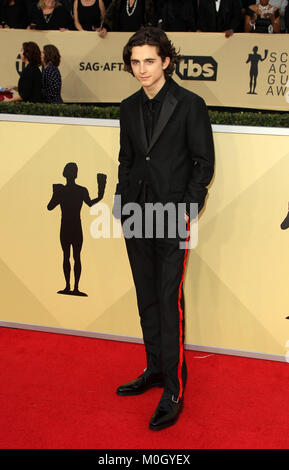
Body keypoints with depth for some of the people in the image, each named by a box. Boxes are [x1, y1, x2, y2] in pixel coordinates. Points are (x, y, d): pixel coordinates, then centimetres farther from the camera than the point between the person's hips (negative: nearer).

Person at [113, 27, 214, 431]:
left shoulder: (190, 104, -4)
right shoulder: (129, 108, 11)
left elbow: (204, 161, -4)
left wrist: (188, 211, -10)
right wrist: (121, 203, 9)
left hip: (173, 217, -6)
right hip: (136, 216, 6)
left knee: (170, 304, -6)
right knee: (147, 300, 13)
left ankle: (174, 391, 1)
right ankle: (155, 370, 28)